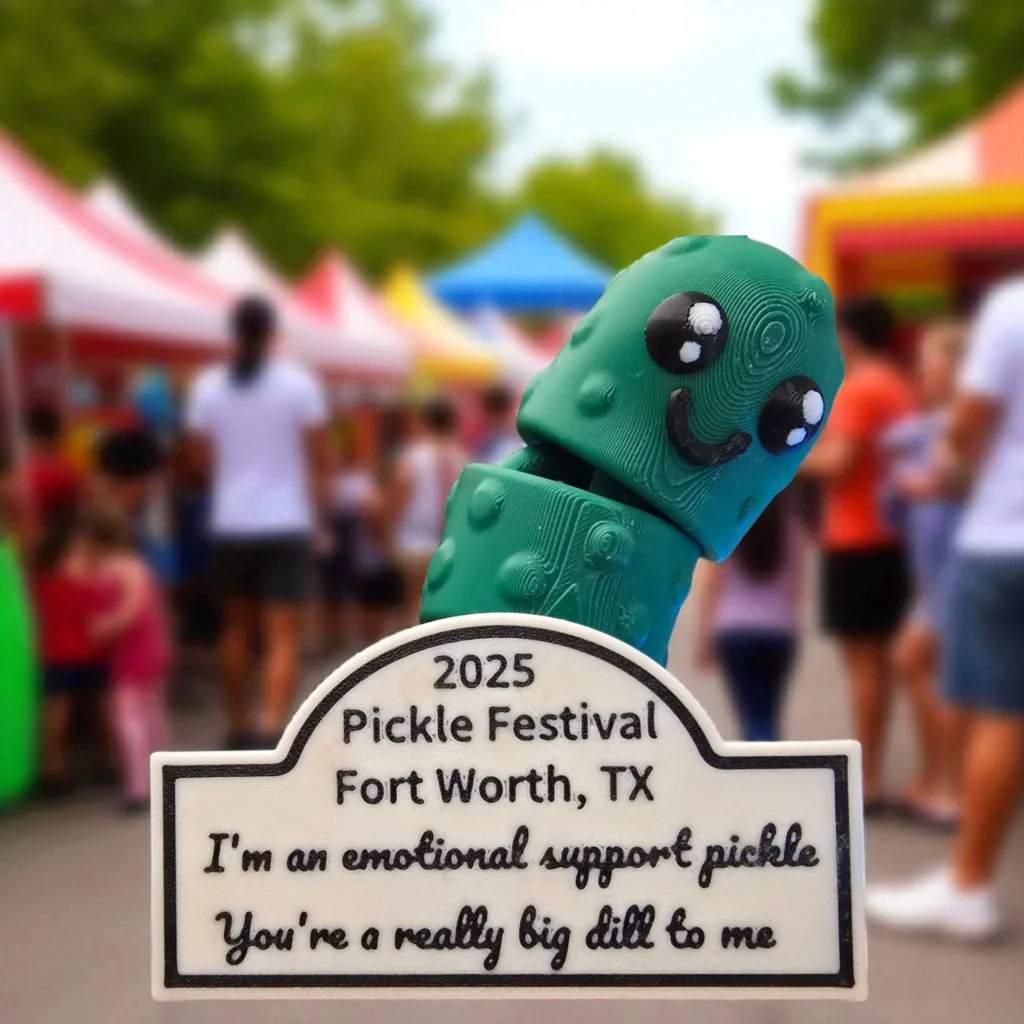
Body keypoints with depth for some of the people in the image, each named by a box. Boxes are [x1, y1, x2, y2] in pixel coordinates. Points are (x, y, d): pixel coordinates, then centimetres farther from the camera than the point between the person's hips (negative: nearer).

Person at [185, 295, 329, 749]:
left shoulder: (208, 384, 1)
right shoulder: (298, 382, -5)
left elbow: (202, 452, 0)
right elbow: (318, 457, -4)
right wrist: (317, 509, 5)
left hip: (230, 524, 3)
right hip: (286, 524, -3)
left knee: (236, 627, 19)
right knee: (284, 636, -3)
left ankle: (240, 728, 29)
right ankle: (271, 732, -18)